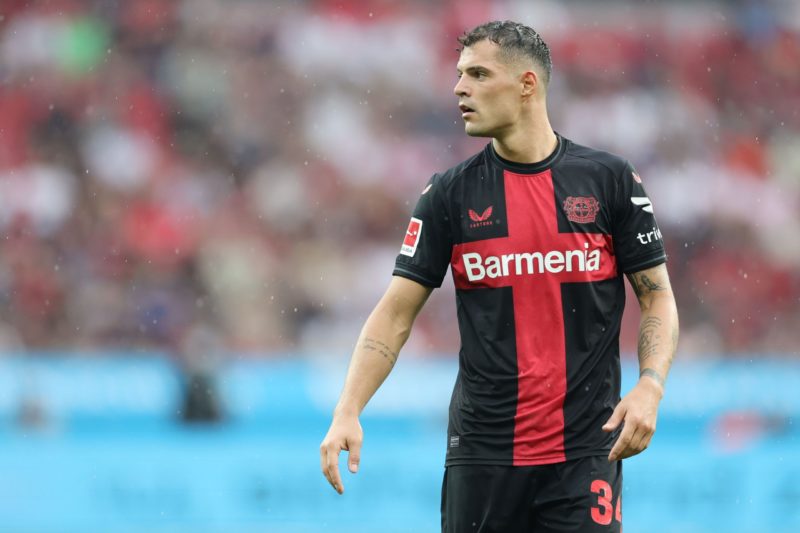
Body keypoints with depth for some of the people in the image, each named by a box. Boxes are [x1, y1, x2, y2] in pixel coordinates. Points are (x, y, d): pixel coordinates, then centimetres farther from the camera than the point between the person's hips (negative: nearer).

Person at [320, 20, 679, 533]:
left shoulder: (611, 179, 0)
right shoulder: (450, 193, 3)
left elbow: (657, 297, 5)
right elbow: (396, 312, 2)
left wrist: (650, 387, -13)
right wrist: (348, 411, -11)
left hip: (584, 451, -1)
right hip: (481, 449, 1)